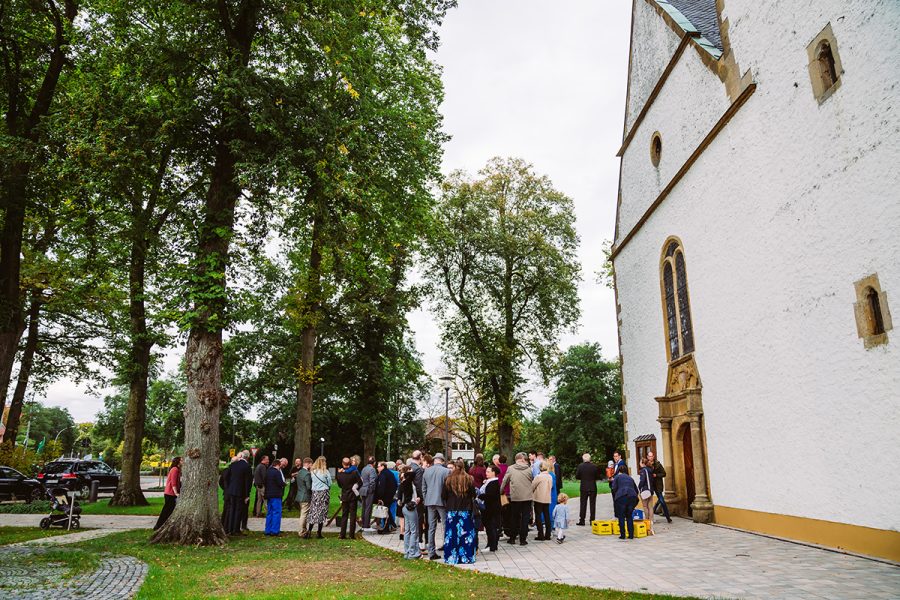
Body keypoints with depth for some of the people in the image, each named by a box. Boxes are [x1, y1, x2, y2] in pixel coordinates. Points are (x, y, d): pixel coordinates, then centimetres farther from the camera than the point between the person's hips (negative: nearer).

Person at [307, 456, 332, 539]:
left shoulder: (312, 471, 3)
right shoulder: (325, 472, -7)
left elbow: (311, 481, 10)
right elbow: (330, 483, 0)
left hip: (315, 492, 3)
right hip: (324, 492, -3)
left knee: (313, 511, 8)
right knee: (322, 512, 2)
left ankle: (309, 530, -2)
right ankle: (319, 533, 4)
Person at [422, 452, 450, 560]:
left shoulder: (426, 471, 5)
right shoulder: (446, 471, -9)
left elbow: (423, 488, 9)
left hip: (430, 502, 4)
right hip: (442, 502, -4)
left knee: (431, 527, 9)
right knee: (446, 526, 5)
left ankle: (431, 552, 11)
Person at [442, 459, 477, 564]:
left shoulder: (448, 480, -3)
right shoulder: (469, 479, -3)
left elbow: (443, 496, 1)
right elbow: (473, 495, 2)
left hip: (451, 510, 0)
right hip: (466, 509, 0)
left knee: (452, 534, 6)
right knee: (466, 534, 6)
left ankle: (451, 557, 8)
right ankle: (466, 557, 8)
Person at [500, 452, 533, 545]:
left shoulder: (510, 469, -4)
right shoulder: (529, 469, -4)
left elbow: (504, 481, 1)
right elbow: (533, 481, 3)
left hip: (515, 497, 1)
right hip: (527, 497, -1)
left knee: (515, 518, 15)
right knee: (525, 518, 7)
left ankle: (512, 538, 21)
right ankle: (523, 539, 7)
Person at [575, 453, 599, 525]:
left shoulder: (580, 466, -8)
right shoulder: (594, 466, -7)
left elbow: (577, 476, -4)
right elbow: (597, 476, -2)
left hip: (584, 487, 0)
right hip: (593, 487, 0)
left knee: (583, 504, 6)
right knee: (592, 504, 7)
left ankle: (582, 521, 5)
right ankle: (592, 520, 8)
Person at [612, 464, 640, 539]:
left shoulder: (617, 476, 15)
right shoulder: (630, 478, 27)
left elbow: (614, 488, 3)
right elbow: (636, 490, 26)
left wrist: (614, 499, 17)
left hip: (621, 497, -4)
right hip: (632, 496, 4)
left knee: (621, 516, 6)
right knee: (629, 516, 16)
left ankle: (622, 535, 4)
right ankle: (631, 535, 12)